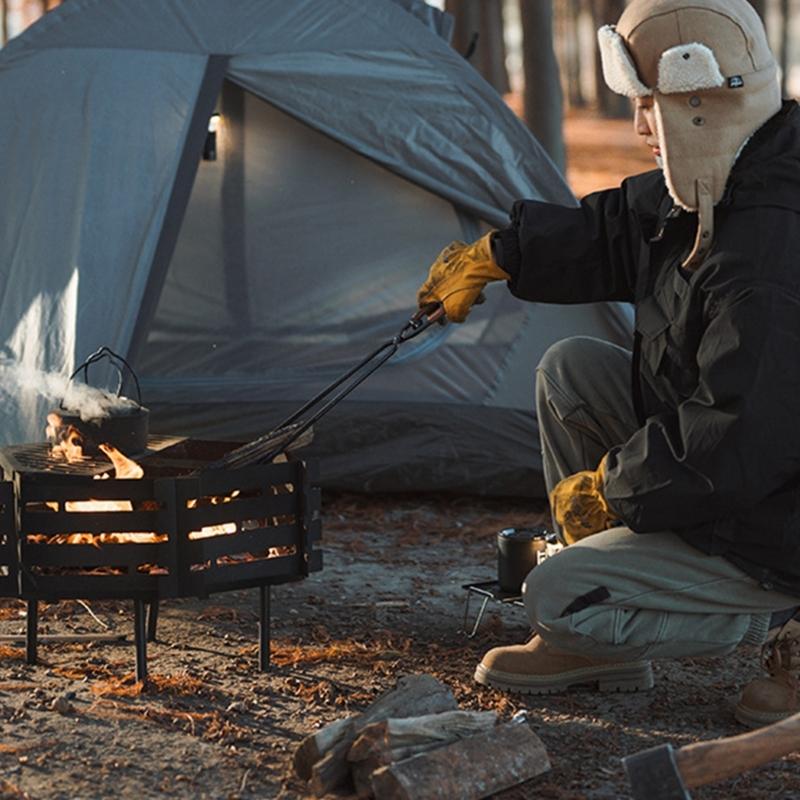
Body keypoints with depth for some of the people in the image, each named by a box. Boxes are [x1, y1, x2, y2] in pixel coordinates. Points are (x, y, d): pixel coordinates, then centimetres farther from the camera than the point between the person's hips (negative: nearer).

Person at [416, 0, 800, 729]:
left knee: (556, 600, -10)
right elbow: (613, 231, 18)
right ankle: (602, 648, 14)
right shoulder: (717, 190, -1)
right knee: (572, 370, 10)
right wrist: (494, 255, 15)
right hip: (730, 478, 10)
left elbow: (731, 445, -31)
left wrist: (612, 485, -17)